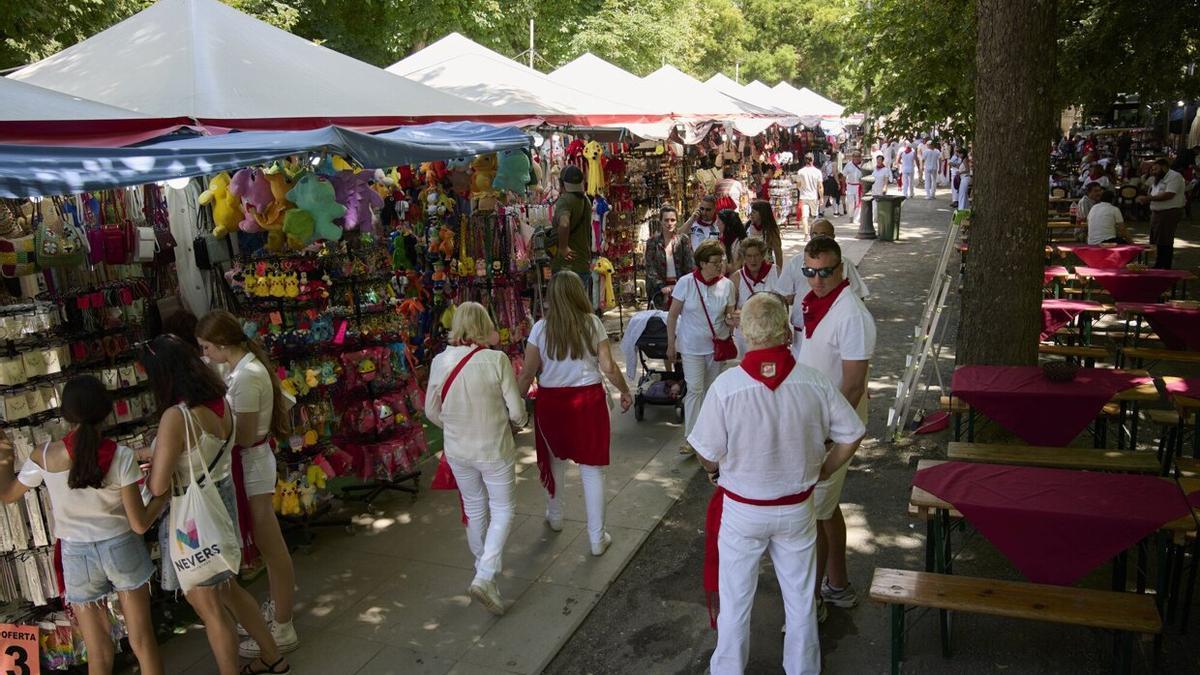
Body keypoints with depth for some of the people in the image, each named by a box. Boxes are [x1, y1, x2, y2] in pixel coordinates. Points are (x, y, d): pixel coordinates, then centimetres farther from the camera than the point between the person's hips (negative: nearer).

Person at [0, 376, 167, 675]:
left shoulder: (45, 456, -12)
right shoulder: (121, 456, -16)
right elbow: (140, 524, -13)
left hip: (77, 556, 1)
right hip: (122, 549, -1)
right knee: (143, 641, 13)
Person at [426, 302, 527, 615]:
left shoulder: (440, 361, -7)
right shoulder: (496, 360, -17)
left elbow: (432, 411, 4)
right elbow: (516, 411, -13)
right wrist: (517, 421, 10)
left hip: (457, 451, 4)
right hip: (493, 449, -4)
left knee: (474, 509, 21)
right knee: (502, 510, 12)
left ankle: (483, 570, 37)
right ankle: (484, 577, -2)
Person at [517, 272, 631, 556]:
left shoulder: (541, 328, -6)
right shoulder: (592, 323, -7)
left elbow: (527, 374, -5)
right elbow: (608, 367, -6)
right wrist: (625, 392, 10)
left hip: (552, 401, 1)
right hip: (589, 400, -1)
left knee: (555, 460, 23)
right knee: (592, 469, 7)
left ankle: (555, 516, 44)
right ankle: (597, 538, 13)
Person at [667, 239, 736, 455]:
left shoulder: (726, 285, -5)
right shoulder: (686, 283, -12)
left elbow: (730, 316, 4)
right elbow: (672, 315, -5)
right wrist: (671, 344, -5)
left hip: (717, 345, 3)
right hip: (692, 346, -3)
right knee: (695, 389, -6)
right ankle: (690, 437, 0)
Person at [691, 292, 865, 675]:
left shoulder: (726, 386, -24)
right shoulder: (814, 382, -17)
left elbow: (709, 457, -15)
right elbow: (851, 436, -6)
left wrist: (716, 469, 8)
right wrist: (823, 471, 11)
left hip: (741, 510, -2)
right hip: (798, 508, 2)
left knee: (734, 600, 18)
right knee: (800, 597, 23)